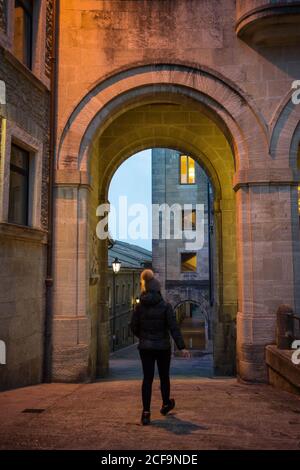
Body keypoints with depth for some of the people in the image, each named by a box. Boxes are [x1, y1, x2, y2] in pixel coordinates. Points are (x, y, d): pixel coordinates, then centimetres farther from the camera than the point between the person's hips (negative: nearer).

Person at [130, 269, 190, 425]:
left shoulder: (139, 306, -4)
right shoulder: (165, 306, -11)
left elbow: (133, 326, 1)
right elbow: (174, 327, -16)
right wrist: (182, 347, -18)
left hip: (145, 347, 1)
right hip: (163, 347, -1)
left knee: (147, 378, 4)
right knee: (164, 377, 18)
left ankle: (146, 412, -3)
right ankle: (166, 404, 36)